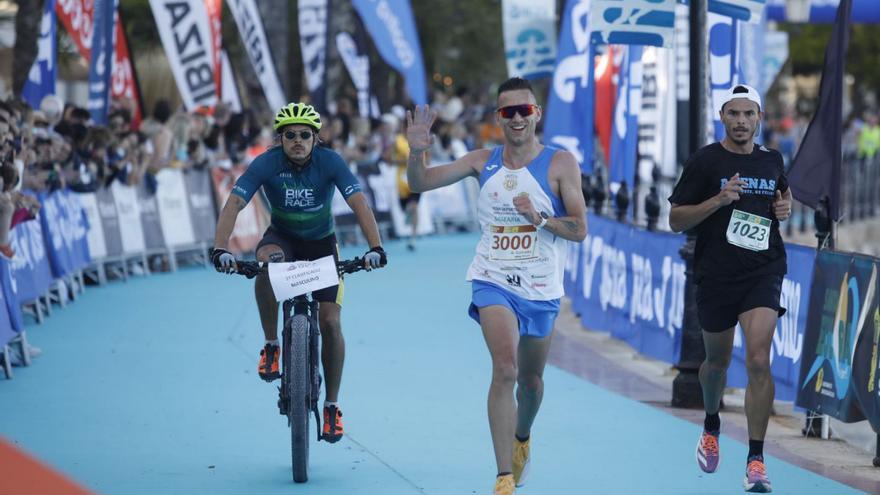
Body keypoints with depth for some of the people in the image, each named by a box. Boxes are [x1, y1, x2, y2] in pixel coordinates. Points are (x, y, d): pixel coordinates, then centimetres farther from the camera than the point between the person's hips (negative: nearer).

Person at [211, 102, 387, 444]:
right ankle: (271, 346, -21)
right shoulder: (266, 164, -22)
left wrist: (375, 248, -47)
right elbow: (234, 204, -30)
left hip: (321, 243, 0)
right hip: (282, 237, 0)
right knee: (268, 259, -37)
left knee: (330, 322, -11)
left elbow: (359, 204, -31)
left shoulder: (330, 162, -23)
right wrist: (220, 250, -46)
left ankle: (332, 406, 4)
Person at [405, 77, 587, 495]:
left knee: (530, 380, 18)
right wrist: (416, 152, -19)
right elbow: (420, 183, 1)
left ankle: (521, 440, 50)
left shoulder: (560, 164, -5)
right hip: (494, 282, -1)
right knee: (505, 369, -21)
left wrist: (539, 218, -25)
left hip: (541, 288, 1)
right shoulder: (484, 162, 1)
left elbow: (579, 229, -7)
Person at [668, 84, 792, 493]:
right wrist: (718, 200, -20)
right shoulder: (704, 161, -4)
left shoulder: (771, 160, 7)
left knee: (758, 361, -14)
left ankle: (756, 459, -11)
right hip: (716, 275, -1)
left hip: (763, 271, 1)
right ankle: (711, 426, 46)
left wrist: (785, 207, 4)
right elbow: (676, 220, -5)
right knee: (717, 361, 15)